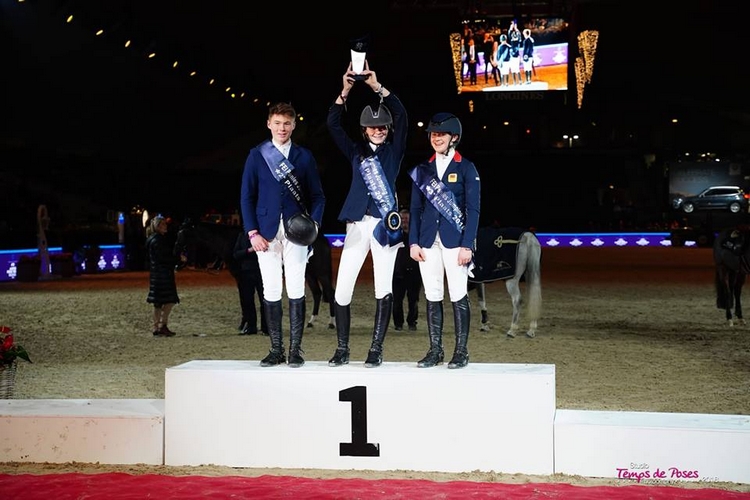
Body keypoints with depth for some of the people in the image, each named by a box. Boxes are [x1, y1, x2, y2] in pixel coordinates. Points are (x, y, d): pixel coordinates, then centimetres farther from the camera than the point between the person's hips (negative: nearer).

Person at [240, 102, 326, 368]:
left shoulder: (304, 156, 9)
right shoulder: (256, 155, 8)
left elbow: (317, 195, 10)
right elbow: (247, 196, 6)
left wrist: (314, 222, -8)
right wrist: (252, 232, -3)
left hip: (296, 232, 0)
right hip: (267, 232, 0)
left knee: (296, 290, -2)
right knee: (271, 292, 2)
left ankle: (295, 350, 3)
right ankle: (276, 349, 8)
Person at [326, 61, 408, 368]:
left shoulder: (393, 151, 10)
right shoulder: (356, 151, 15)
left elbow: (401, 116, -3)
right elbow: (333, 124, 6)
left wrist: (378, 87, -10)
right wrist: (345, 91, -6)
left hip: (385, 223, -2)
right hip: (357, 224, 2)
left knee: (383, 287, -1)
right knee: (342, 289, -3)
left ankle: (376, 349, 4)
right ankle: (342, 349, 7)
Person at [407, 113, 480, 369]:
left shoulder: (466, 168, 1)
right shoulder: (422, 169, 12)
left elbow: (473, 210, -3)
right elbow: (415, 208, 12)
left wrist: (467, 245, -11)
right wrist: (413, 242, 2)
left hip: (454, 240, -3)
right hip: (428, 241, 4)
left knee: (458, 296, -3)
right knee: (432, 297, 5)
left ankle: (461, 351, 4)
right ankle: (435, 350, 11)